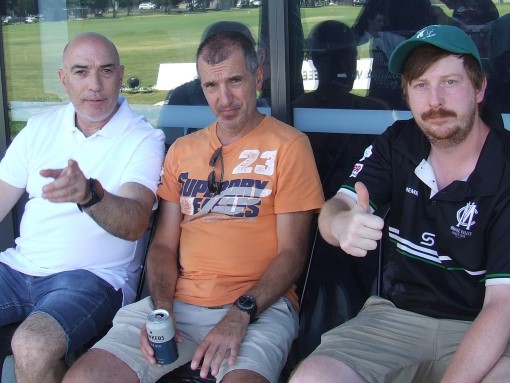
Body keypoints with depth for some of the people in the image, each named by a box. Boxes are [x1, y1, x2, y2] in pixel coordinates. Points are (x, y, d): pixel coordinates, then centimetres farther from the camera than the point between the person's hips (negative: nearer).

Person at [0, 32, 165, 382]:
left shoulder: (144, 139, -6)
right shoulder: (40, 128, 10)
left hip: (89, 276, -5)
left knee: (33, 348, -31)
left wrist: (89, 194, -42)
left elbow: (135, 224, -21)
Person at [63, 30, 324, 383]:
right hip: (180, 301, 4)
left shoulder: (289, 145, 2)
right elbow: (164, 244, 15)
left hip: (260, 304, -4)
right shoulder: (182, 150, 17)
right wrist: (161, 309, -3)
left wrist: (241, 314, -16)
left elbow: (292, 252, -2)